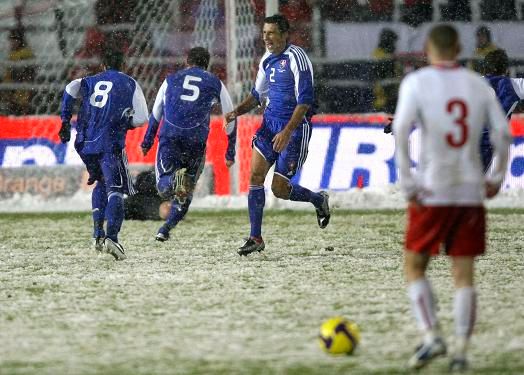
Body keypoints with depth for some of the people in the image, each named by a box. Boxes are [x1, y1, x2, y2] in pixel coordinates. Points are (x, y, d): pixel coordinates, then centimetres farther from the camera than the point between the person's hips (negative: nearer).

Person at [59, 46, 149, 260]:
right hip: (110, 144, -4)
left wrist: (65, 121, 1)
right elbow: (141, 119, 2)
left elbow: (70, 89, -4)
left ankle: (98, 233, 19)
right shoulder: (130, 84, 10)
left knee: (101, 183, 26)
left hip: (85, 144, 4)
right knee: (115, 190, -8)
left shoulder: (90, 82, 17)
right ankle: (112, 236, -29)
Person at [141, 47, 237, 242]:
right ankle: (166, 229, 6)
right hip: (196, 141, 0)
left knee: (164, 187, -1)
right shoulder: (215, 83, 17)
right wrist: (230, 151, 26)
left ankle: (175, 179, -34)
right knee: (187, 192, 15)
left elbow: (155, 114, 26)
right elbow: (230, 119, 19)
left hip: (169, 136, 0)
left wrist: (147, 142, 33)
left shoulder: (171, 80, 22)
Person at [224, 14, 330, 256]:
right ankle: (256, 238, -1)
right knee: (255, 175, -7)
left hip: (294, 127, -7)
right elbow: (257, 94, 22)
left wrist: (287, 131, -26)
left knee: (279, 189, -5)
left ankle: (319, 200, 25)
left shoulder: (296, 57, -15)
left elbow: (305, 100, -19)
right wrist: (237, 111, 4)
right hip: (270, 122, 7)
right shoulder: (267, 59, 9)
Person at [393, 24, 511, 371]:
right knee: (464, 274, 6)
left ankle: (431, 336, -5)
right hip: (471, 193, 3)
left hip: (431, 194, -3)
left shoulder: (416, 82, -3)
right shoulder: (478, 84, 6)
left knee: (415, 267, 11)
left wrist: (407, 184, -11)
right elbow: (503, 134, 1)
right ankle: (461, 351, 0)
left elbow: (401, 132, -15)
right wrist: (496, 179, 11)